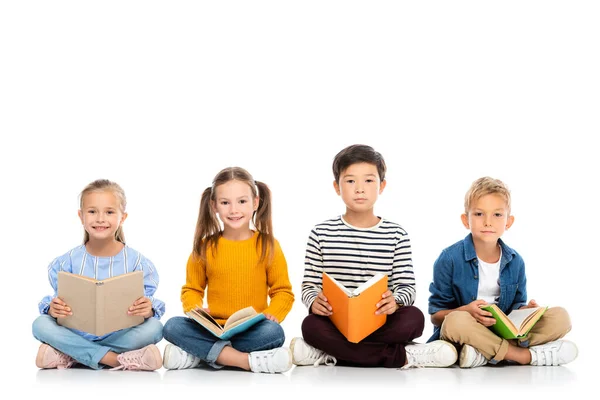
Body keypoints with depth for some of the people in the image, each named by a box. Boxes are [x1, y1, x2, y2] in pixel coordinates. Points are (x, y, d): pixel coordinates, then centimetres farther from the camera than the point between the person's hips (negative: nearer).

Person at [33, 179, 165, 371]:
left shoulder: (137, 262, -1)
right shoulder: (68, 262, 3)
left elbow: (147, 305, -5)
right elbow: (59, 301, 0)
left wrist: (148, 310, -30)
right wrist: (52, 308, -25)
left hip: (119, 336, -1)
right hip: (77, 332, 1)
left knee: (154, 327, -29)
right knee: (41, 324, -25)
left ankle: (67, 356, -25)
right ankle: (117, 360, -30)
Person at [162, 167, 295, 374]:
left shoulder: (268, 245, 3)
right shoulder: (205, 247, 6)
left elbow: (283, 291, 5)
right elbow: (192, 289, 13)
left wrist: (270, 314, -15)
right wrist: (195, 310, -9)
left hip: (252, 331, -1)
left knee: (274, 332, -34)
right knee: (173, 326, -26)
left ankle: (198, 354, -25)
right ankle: (249, 361, -32)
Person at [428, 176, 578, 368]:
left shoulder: (515, 262, 4)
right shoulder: (450, 259, -10)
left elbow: (516, 304, 12)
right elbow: (436, 315, -7)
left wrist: (525, 310, -13)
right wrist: (466, 311, -27)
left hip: (504, 332, 5)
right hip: (468, 333, -4)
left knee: (560, 316, -12)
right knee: (457, 321, -39)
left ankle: (486, 354, -27)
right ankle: (529, 356, -26)